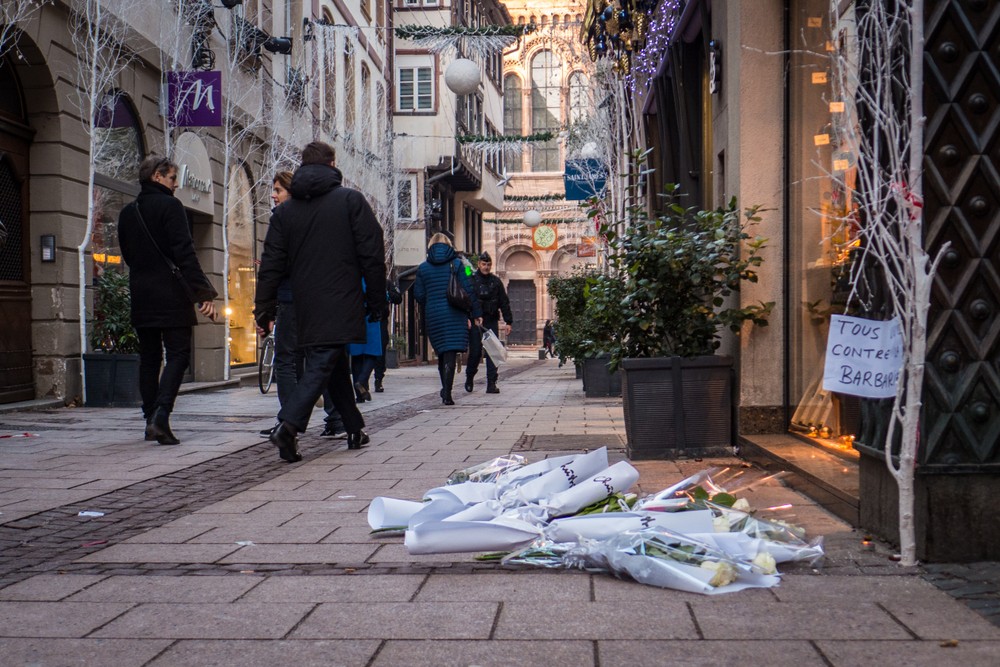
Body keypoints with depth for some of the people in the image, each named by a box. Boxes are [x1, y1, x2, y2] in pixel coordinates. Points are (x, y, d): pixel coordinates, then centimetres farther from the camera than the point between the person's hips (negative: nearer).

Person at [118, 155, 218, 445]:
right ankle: (161, 414, -19)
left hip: (141, 296, 7)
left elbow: (128, 254, 18)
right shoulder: (169, 206, -8)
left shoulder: (127, 212, 13)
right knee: (178, 354, -4)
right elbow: (185, 253, -16)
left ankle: (150, 419, 12)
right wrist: (204, 293, -17)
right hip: (170, 294, -6)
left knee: (149, 357, 12)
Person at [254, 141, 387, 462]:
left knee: (335, 365, 16)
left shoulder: (285, 210, 8)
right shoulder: (351, 199, 0)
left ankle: (354, 428, 23)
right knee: (323, 365, -8)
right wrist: (377, 299, 3)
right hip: (341, 304, -4)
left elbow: (271, 264, 6)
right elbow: (372, 254, -4)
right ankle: (288, 424, -25)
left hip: (306, 307, 4)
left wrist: (263, 309, 10)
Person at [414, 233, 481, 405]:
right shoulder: (457, 264, 1)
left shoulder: (423, 268, 5)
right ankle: (447, 394, -13)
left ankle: (445, 389, 27)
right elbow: (468, 290, -3)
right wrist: (476, 313, 3)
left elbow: (419, 295, 4)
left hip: (433, 315, 2)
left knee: (442, 353, 17)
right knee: (451, 354, -5)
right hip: (455, 315, -2)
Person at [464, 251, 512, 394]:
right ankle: (469, 377, 22)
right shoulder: (471, 280, 1)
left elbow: (504, 302, 13)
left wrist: (508, 321, 7)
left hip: (491, 321, 3)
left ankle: (491, 384, -3)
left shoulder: (496, 282, 10)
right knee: (475, 351, -3)